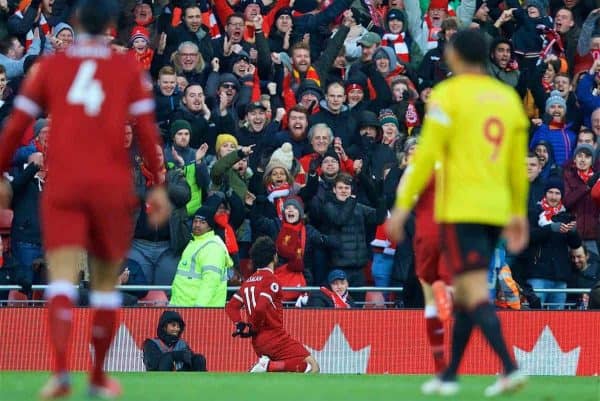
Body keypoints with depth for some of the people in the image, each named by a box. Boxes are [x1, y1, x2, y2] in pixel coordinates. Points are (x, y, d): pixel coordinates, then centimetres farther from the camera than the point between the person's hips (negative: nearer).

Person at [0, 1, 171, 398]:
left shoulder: (50, 66, 6)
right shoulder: (128, 69, 5)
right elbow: (147, 128, -1)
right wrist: (159, 185, 4)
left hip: (62, 186, 0)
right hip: (113, 186, 0)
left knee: (62, 280, -9)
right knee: (106, 281, 15)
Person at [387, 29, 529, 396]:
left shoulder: (447, 95, -6)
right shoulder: (508, 98, 11)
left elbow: (427, 155, -11)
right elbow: (518, 164, 13)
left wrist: (403, 206, -8)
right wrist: (519, 213, 21)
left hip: (460, 210, -6)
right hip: (495, 210, 6)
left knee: (475, 293, -10)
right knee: (464, 292, 16)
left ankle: (510, 368, -24)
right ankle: (449, 376, 20)